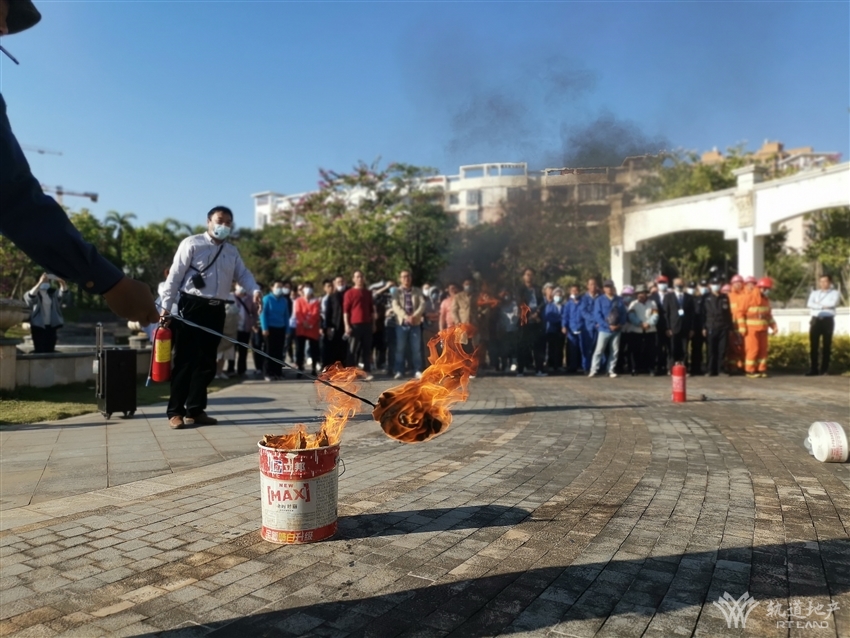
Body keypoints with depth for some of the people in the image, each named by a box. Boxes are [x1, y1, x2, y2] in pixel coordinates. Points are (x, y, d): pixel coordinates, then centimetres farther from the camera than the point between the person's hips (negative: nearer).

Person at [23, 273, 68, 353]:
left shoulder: (53, 293, 11)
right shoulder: (34, 294, -1)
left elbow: (64, 293, -6)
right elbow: (30, 297, -24)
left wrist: (61, 282, -27)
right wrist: (40, 282, -36)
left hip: (51, 326, 4)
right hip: (38, 326, -4)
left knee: (50, 349, 6)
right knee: (39, 350, -7)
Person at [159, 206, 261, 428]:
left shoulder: (232, 251, 15)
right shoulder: (192, 244, -3)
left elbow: (242, 273, 10)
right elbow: (175, 276, -6)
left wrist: (255, 290, -13)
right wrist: (166, 306, -10)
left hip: (216, 310, 6)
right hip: (192, 307, -6)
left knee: (206, 362, 9)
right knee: (185, 361, -3)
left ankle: (195, 410, 20)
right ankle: (175, 411, 6)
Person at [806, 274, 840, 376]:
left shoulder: (834, 293, 6)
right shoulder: (814, 293, 13)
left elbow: (833, 304, -13)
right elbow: (809, 304, -3)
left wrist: (817, 304, -6)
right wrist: (823, 306, -12)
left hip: (828, 320, -2)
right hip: (816, 320, 2)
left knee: (827, 345, 3)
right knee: (813, 345, -2)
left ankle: (824, 368, 9)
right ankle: (814, 368, 1)